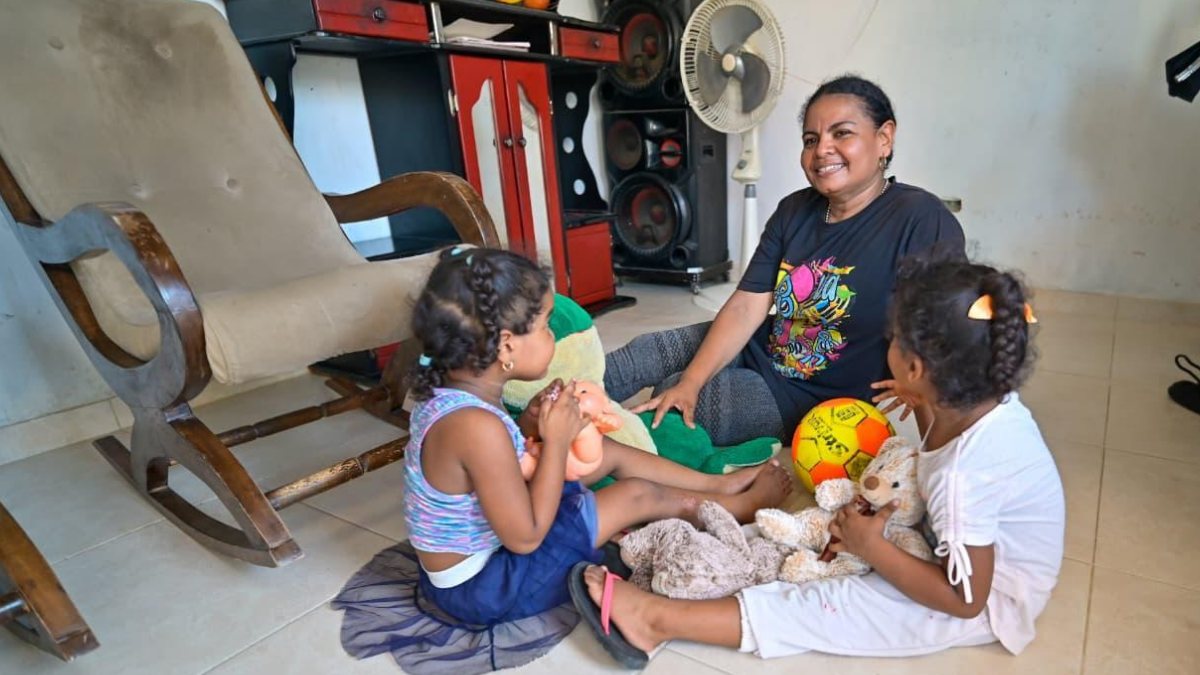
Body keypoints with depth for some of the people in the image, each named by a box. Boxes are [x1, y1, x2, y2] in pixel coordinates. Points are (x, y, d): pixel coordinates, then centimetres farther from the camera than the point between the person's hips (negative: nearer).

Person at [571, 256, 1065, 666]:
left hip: (987, 602, -9)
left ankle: (658, 618, -18)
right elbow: (941, 467, 11)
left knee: (828, 607, -17)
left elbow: (965, 599, -27)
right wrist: (924, 409, -4)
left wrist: (871, 549, -20)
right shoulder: (991, 403, -10)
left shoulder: (966, 473, -36)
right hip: (965, 553, 10)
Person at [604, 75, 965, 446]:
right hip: (758, 348, 6)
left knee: (665, 414, -7)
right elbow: (746, 306, -6)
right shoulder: (794, 211, -1)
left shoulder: (921, 220, -21)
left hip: (819, 402, -5)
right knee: (647, 350, -1)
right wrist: (690, 383, -14)